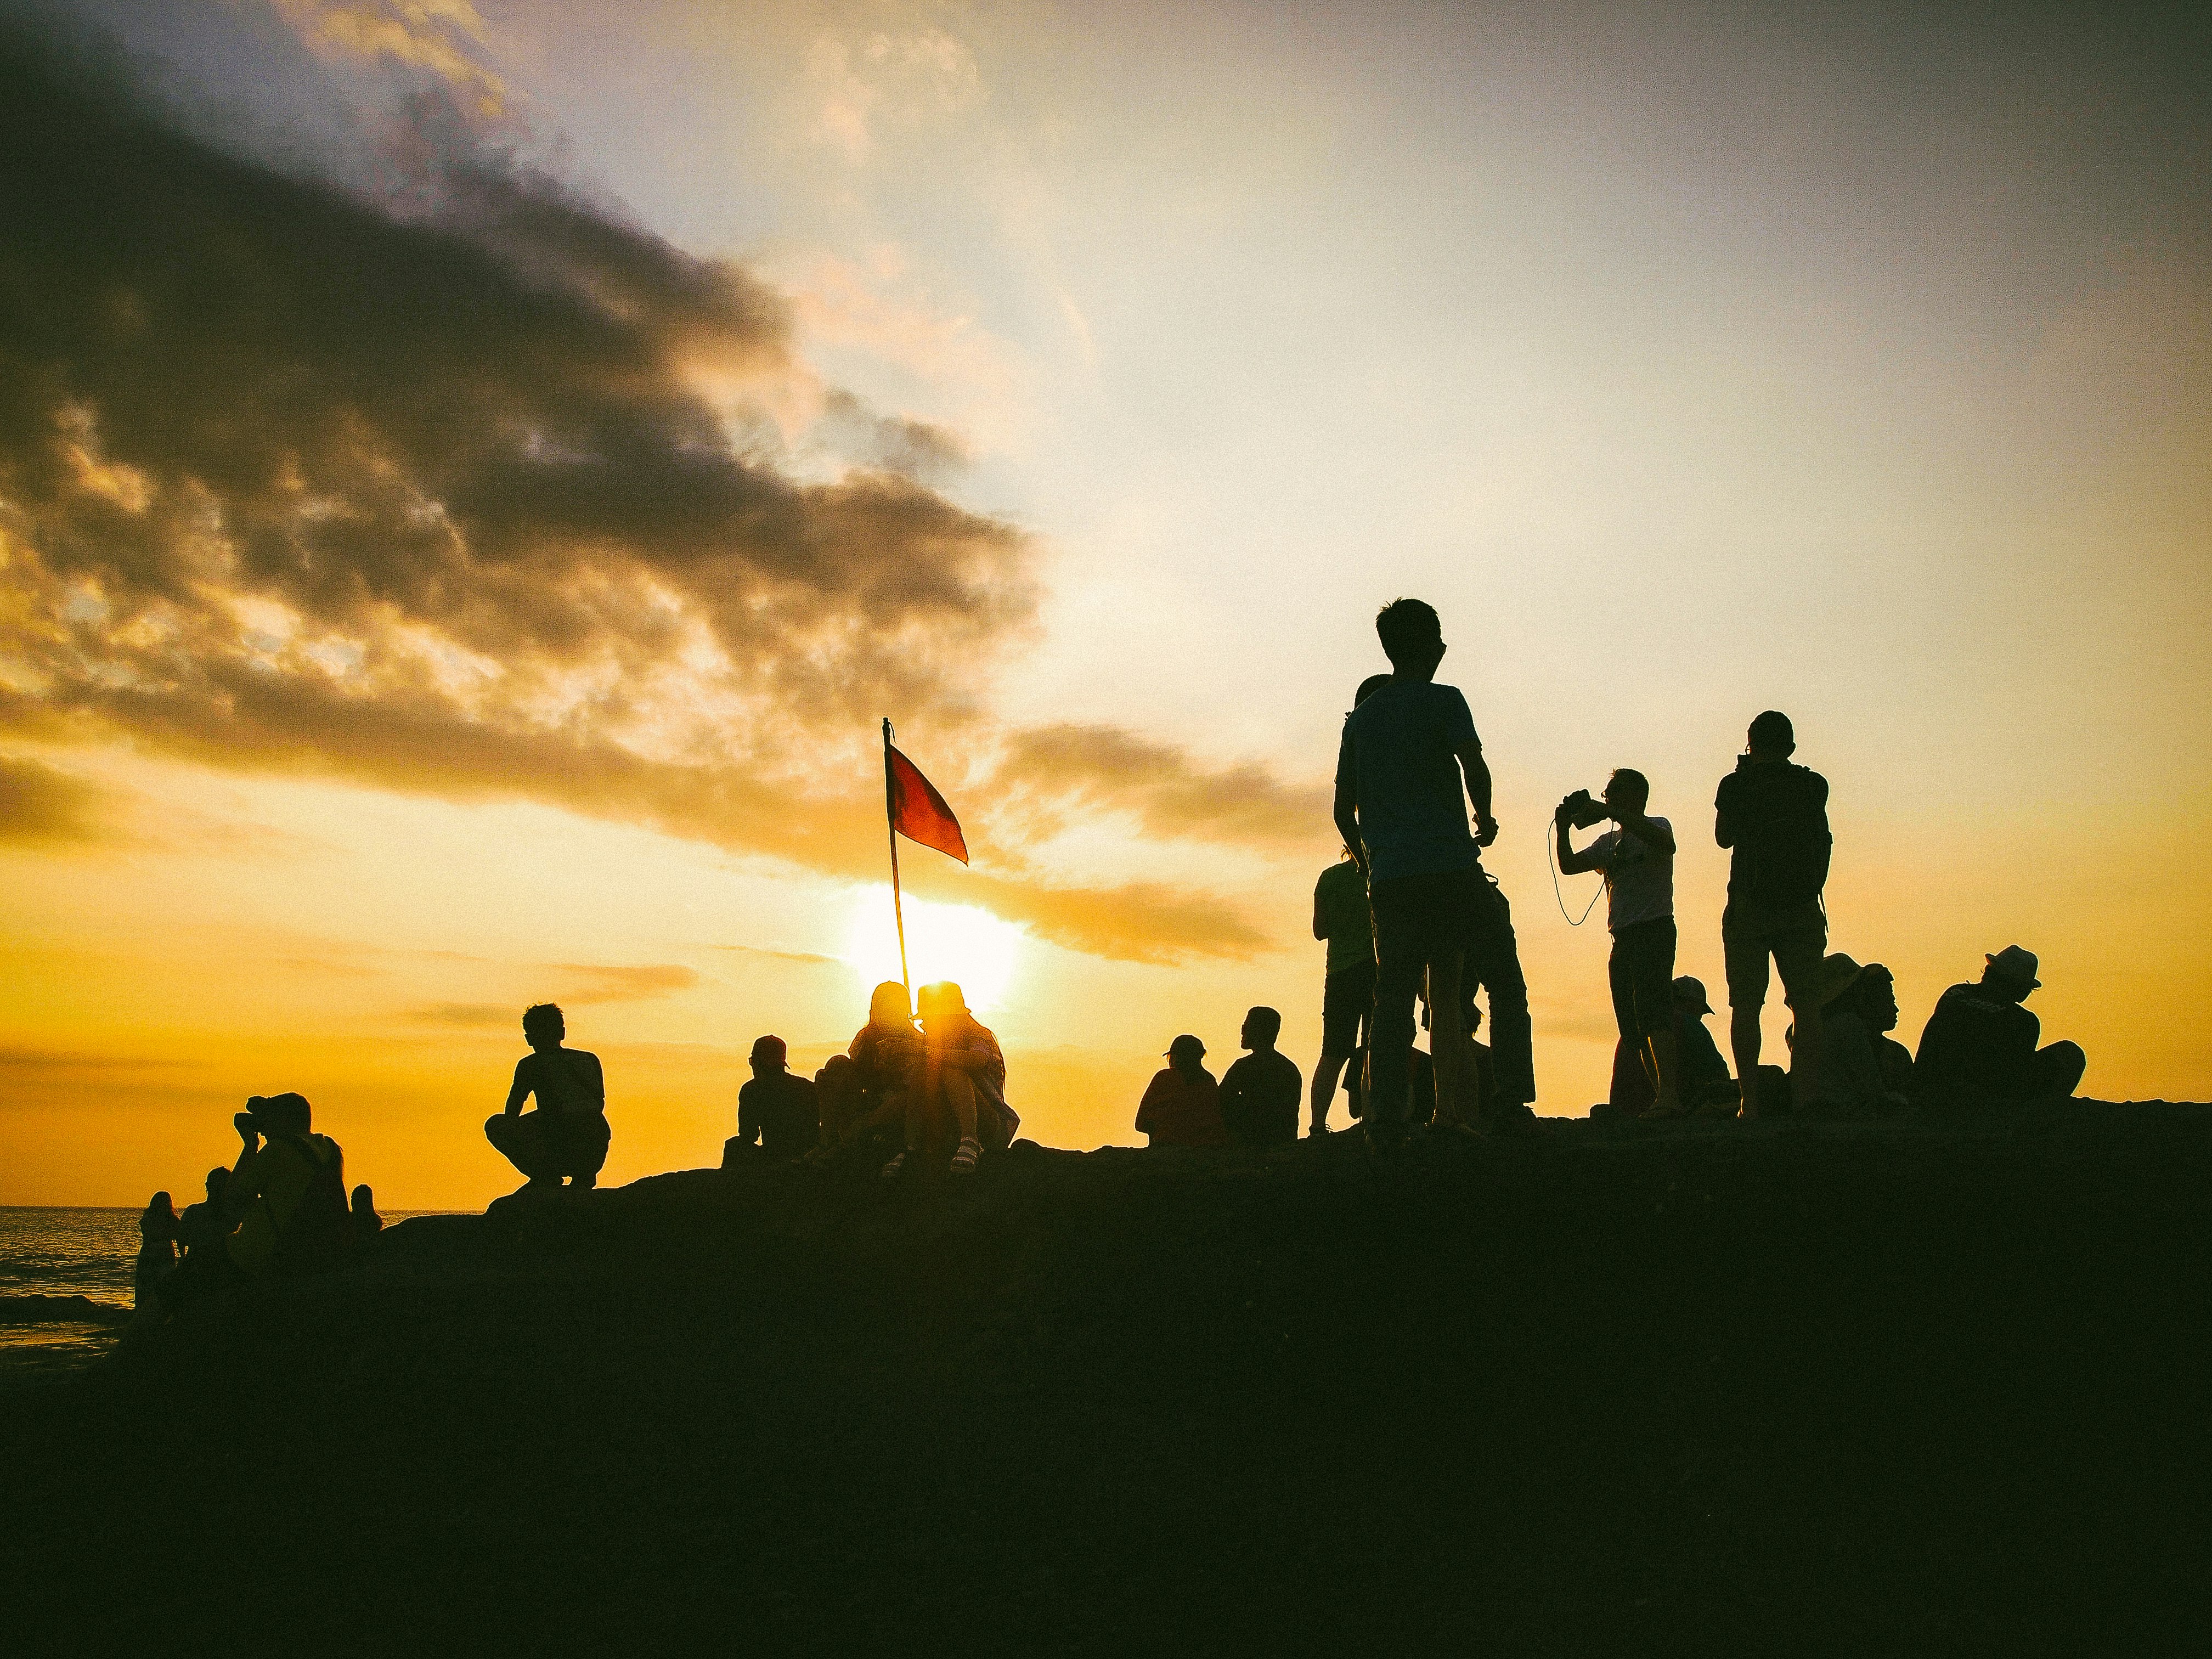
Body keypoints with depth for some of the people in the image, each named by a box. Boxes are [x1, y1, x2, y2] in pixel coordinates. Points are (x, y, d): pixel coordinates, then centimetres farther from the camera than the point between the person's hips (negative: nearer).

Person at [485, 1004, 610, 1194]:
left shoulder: (530, 1064, 7)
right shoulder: (590, 1059, 19)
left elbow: (511, 1112, 15)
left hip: (562, 1151, -6)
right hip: (596, 1156, 6)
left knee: (494, 1125, 7)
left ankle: (544, 1175, -2)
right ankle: (583, 1177, 15)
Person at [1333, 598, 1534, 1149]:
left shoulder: (1360, 719, 17)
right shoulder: (1442, 701, 2)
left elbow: (1344, 809, 17)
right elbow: (1474, 766, -13)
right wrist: (1484, 820, 5)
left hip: (1389, 878, 4)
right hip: (1451, 868, -4)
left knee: (1394, 1000, 2)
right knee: (1505, 984, 5)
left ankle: (1385, 1123, -6)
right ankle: (1514, 1102, -5)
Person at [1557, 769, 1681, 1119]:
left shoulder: (1656, 826, 2)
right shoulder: (1609, 843, 22)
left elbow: (1666, 845, -22)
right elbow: (1568, 865, 16)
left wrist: (1618, 815, -24)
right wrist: (1563, 829, 0)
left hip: (1654, 928, -8)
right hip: (1623, 938, 8)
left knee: (1652, 1009, -22)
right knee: (1632, 1024, 4)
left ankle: (1669, 1094, -30)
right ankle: (1662, 1096, 8)